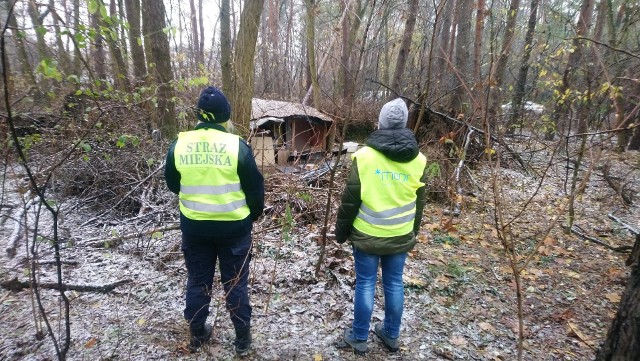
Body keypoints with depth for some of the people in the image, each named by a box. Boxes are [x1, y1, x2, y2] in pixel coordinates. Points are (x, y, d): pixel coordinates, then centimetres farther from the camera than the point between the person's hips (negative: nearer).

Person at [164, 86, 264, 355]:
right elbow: (255, 186, -8)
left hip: (193, 226, 3)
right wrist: (254, 214, 10)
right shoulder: (236, 145, -15)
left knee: (198, 280, 19)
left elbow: (172, 184, 8)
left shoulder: (179, 145, -5)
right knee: (235, 282, 12)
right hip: (234, 226, -2)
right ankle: (243, 337, 26)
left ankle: (197, 334, 36)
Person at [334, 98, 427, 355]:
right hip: (401, 236, 3)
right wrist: (413, 232, 19)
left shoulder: (364, 156, -14)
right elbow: (419, 203, 6)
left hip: (367, 235, -3)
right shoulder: (418, 160, -3)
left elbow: (350, 200, -11)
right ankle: (391, 335, 33)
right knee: (394, 284, 16)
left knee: (365, 284, 9)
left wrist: (341, 231, 2)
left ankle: (359, 338, 24)